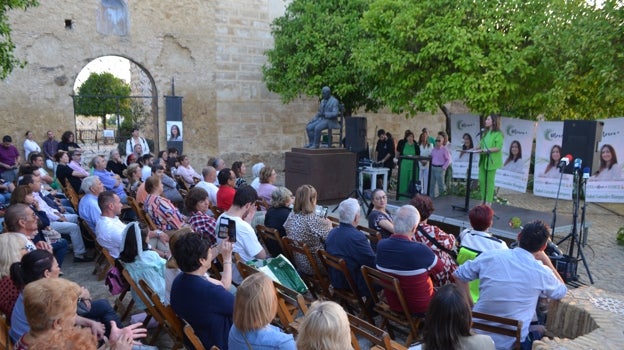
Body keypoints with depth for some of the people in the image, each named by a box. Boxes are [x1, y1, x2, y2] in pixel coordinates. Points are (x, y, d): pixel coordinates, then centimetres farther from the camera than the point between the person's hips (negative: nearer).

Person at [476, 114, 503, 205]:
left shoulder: (498, 134, -9)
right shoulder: (486, 133, 15)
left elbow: (498, 148, -16)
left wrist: (488, 150, -24)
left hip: (492, 160, -7)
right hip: (483, 160, 7)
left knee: (489, 181, -1)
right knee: (482, 180, 8)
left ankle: (488, 202, 6)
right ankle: (483, 200, 18)